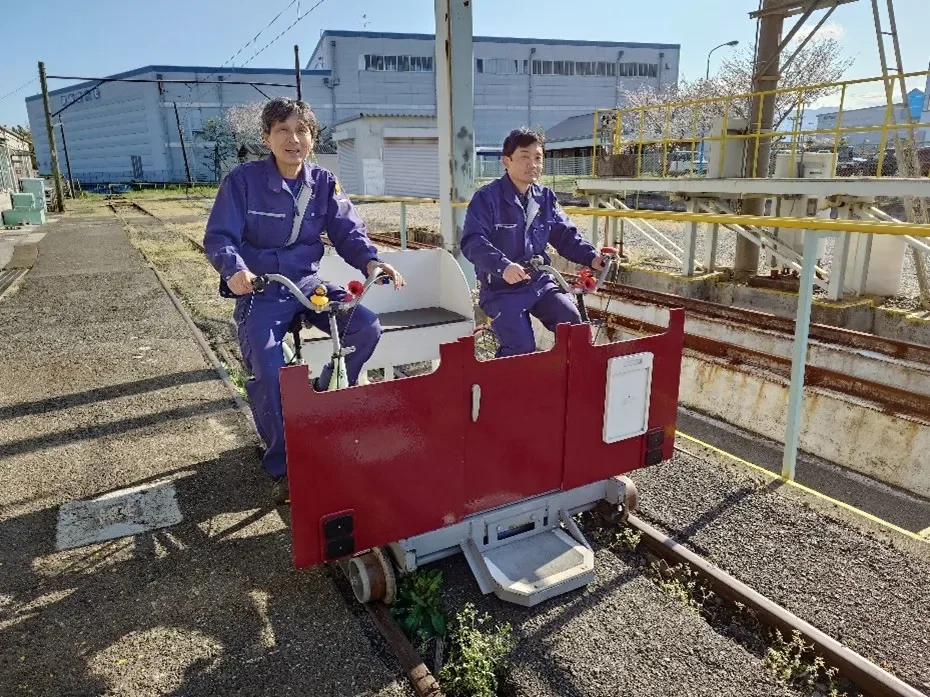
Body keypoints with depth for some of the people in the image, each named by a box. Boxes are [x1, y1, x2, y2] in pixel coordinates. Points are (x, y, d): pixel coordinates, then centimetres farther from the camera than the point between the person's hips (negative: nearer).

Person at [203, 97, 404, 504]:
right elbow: (218, 237, -12)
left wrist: (371, 260, -26)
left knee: (366, 326, -20)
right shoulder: (243, 180, -8)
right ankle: (282, 467, -3)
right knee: (267, 369, -24)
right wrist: (234, 270, -35)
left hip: (309, 284, 4)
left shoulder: (324, 183, 2)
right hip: (260, 291, -3)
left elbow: (347, 231, -4)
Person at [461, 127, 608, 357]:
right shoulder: (487, 198, -9)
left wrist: (592, 257, -8)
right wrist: (503, 266, -36)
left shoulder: (546, 198, 9)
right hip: (501, 288, -5)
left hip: (540, 283, 5)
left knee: (573, 322, -16)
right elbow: (472, 242, -20)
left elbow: (566, 235, 10)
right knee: (521, 349, -19)